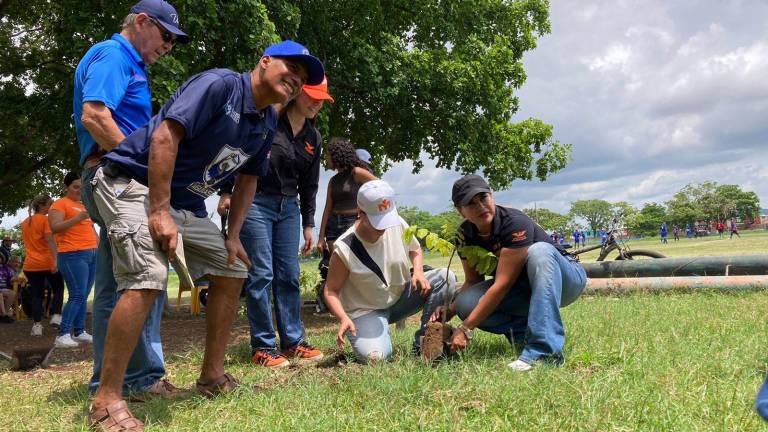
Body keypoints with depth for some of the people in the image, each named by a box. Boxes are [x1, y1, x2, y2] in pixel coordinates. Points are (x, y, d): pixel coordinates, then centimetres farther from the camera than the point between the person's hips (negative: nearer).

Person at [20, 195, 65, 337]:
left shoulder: (24, 223, 15)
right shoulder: (46, 219, -7)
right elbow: (50, 240, -18)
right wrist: (56, 260, -24)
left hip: (30, 264, 5)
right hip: (48, 262, -5)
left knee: (36, 294, 5)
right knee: (58, 289, 13)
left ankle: (37, 325, -2)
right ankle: (56, 316, 2)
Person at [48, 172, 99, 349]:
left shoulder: (85, 205, 23)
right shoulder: (60, 204, -1)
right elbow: (54, 228, -14)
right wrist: (78, 217, -22)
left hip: (92, 255, 8)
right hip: (73, 255, -8)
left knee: (83, 296, 8)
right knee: (77, 295, -14)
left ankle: (79, 331, 13)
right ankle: (63, 335, -11)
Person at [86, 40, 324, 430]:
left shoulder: (268, 122, 8)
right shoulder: (219, 84, -19)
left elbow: (248, 177, 16)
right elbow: (164, 137, -26)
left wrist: (233, 236, 8)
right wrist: (160, 213, -28)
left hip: (186, 203, 10)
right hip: (133, 183, -9)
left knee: (232, 270, 11)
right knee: (148, 277, -27)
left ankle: (212, 375, 20)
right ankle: (106, 400, -16)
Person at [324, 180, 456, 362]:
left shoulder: (398, 225, -10)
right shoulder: (344, 249, -23)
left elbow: (415, 250, 10)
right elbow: (331, 290, -14)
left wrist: (418, 271, -12)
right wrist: (343, 318, -32)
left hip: (401, 297, 5)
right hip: (366, 311, -5)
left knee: (446, 277, -15)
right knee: (373, 357, -31)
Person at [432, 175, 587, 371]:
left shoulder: (515, 223, -28)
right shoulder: (465, 234, -8)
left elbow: (502, 284, -32)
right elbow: (473, 282, -1)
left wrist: (465, 329, -32)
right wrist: (448, 310, -21)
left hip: (565, 279, -4)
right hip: (523, 291, 5)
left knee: (540, 250, -39)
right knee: (466, 302, -22)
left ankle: (545, 350, -43)